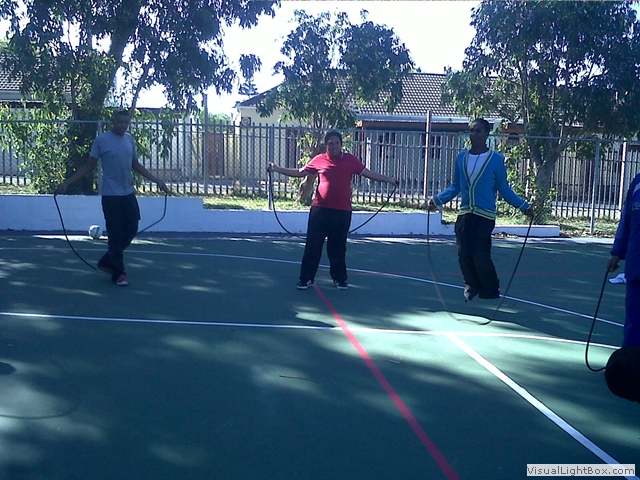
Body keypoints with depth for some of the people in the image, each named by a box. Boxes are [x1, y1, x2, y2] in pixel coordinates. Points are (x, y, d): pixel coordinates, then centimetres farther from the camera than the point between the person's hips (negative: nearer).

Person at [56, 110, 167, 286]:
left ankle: (107, 261, 25)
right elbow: (89, 166, -1)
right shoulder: (101, 140, -5)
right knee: (116, 235, -3)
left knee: (131, 230, 6)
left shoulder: (129, 139, 10)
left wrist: (156, 180, 17)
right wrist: (67, 183, -8)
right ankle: (119, 273, 8)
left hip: (129, 194, 6)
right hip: (111, 195, -6)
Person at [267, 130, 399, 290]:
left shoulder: (351, 160, 5)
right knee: (313, 245, 2)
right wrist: (277, 169, 5)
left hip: (342, 212, 0)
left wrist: (390, 180, 5)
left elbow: (369, 173, 9)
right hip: (320, 210, 0)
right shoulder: (319, 160, 4)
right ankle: (306, 278, 12)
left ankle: (339, 278, 23)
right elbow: (300, 172, 11)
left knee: (338, 247, 10)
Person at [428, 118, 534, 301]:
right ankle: (472, 288, 20)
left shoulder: (496, 159, -2)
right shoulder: (461, 158, 9)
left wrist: (523, 206, -4)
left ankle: (491, 292, 12)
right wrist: (438, 200, 8)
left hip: (485, 215, -4)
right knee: (464, 255, 0)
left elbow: (504, 189, 2)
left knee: (480, 255, -10)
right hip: (464, 214, 4)